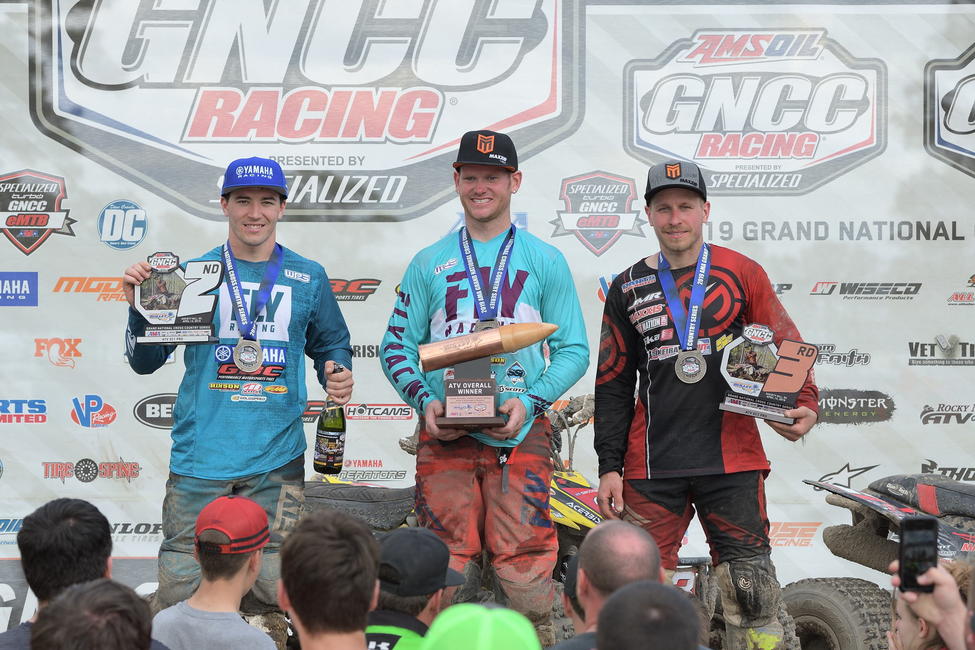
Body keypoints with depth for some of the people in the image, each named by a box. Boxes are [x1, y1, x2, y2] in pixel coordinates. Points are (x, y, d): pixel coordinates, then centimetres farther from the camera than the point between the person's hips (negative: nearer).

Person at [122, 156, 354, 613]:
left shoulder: (308, 279, 8)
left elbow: (331, 344, 20)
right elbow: (145, 362, 6)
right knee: (180, 590, -2)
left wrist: (338, 376, -2)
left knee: (274, 590, 0)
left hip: (276, 463, 1)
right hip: (200, 456, -1)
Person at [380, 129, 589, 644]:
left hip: (519, 433, -1)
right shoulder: (429, 264, 14)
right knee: (446, 563, -1)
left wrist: (530, 401, -8)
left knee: (524, 561, -9)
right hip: (444, 434, 1)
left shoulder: (545, 262, 10)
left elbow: (573, 350, 8)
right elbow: (397, 346, 13)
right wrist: (424, 400, -5)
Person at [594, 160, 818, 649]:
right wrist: (609, 465, 8)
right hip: (652, 466, 2)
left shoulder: (742, 274, 7)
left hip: (732, 460, -2)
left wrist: (804, 405, -10)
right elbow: (613, 384, 14)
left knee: (751, 590, -5)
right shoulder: (629, 288, 12)